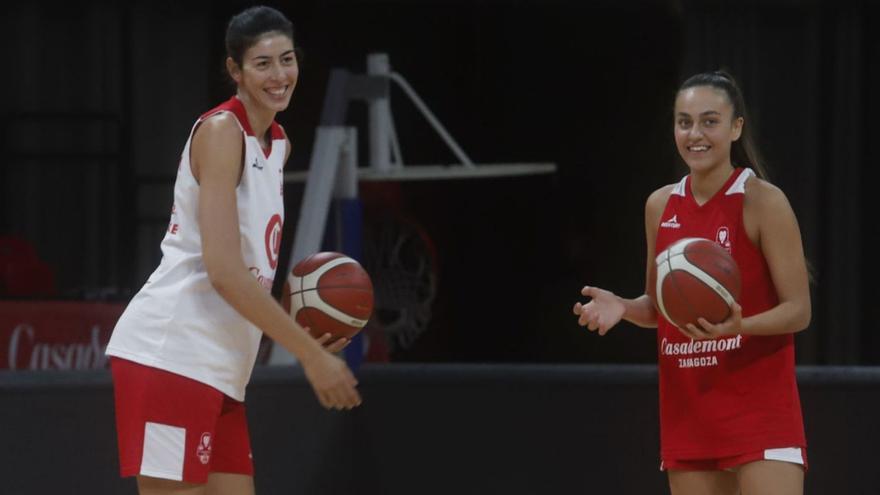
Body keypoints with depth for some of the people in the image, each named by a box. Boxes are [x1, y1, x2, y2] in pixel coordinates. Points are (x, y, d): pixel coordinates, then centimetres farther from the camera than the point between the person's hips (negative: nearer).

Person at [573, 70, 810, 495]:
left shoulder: (763, 202, -9)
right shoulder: (661, 206, 8)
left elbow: (798, 311, -9)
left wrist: (739, 327, -28)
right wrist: (622, 308, -3)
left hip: (760, 412, -6)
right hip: (689, 412, 6)